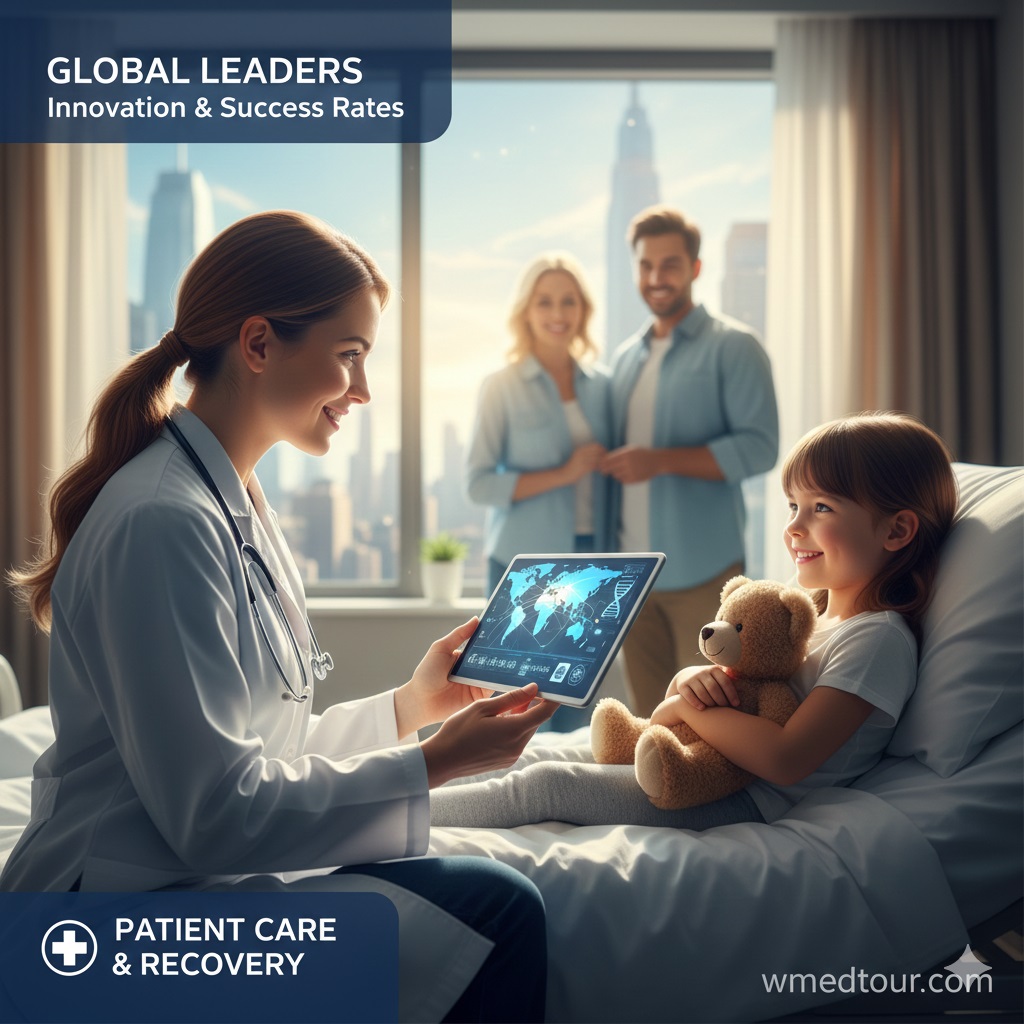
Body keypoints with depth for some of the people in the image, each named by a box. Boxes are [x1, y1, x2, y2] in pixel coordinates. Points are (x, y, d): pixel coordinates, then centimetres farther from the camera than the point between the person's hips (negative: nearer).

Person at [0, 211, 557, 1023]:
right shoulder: (164, 523, -19)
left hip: (198, 876, 9)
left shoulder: (233, 506, 13)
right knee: (494, 909, -19)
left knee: (502, 904, -10)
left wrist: (407, 706, 6)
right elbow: (216, 812, -20)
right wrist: (431, 764, -16)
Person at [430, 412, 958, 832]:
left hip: (750, 801, -9)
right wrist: (691, 678, -9)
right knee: (536, 756, 0)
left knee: (543, 784, -14)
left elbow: (786, 759, -26)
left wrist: (686, 706, -16)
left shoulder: (879, 639, -16)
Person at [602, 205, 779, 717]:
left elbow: (759, 447, -14)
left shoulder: (731, 348, -4)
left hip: (702, 572, -6)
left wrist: (661, 461, -21)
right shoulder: (626, 358, 16)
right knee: (649, 724, 11)